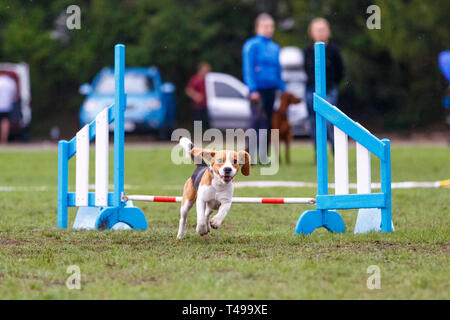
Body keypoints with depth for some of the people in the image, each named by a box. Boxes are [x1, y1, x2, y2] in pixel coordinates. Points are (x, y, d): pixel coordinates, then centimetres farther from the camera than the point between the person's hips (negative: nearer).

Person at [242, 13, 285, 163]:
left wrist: (282, 90, 16)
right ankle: (251, 154, -12)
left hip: (271, 89, 6)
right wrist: (253, 89, -15)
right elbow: (248, 68, -8)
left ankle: (263, 156, 10)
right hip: (258, 90, -6)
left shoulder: (275, 47, 16)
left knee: (268, 122, 5)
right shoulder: (252, 45, -3)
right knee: (258, 119, -15)